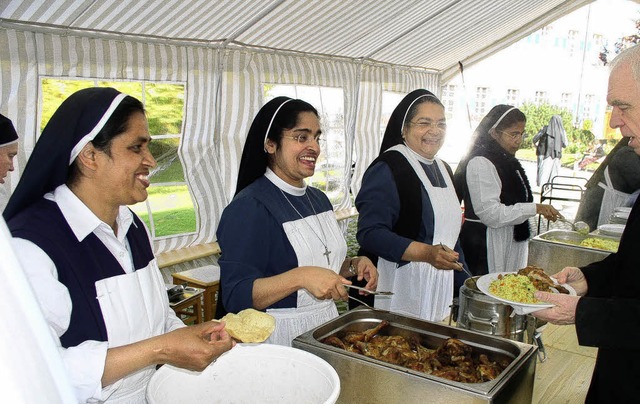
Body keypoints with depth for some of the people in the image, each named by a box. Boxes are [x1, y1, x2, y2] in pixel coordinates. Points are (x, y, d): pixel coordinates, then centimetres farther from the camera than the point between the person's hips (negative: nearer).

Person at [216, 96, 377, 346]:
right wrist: (300, 277, -35)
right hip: (281, 338, -7)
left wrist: (353, 265, -1)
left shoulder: (318, 199, 6)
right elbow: (236, 296, -25)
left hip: (326, 327, 8)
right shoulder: (249, 207, -19)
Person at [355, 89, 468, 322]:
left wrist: (466, 284, 18)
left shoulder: (443, 169, 14)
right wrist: (426, 253, -32)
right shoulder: (387, 168, -14)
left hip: (440, 289, 8)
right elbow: (370, 233, -23)